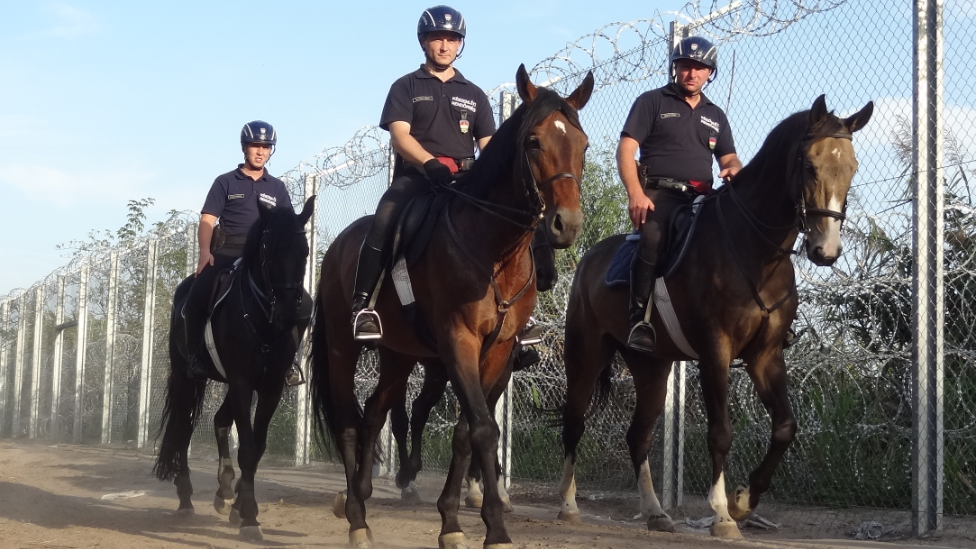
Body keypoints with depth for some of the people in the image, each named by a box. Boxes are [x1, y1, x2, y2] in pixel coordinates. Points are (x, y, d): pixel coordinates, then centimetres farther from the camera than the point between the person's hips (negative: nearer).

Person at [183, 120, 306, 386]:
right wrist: (205, 251, -16)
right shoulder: (225, 182, 8)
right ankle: (195, 356, -8)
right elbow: (207, 220, 1)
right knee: (197, 298, -22)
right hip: (227, 251, -2)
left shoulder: (277, 187, 16)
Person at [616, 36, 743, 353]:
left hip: (700, 198, 5)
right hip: (658, 194, -5)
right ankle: (640, 320, -31)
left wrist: (733, 169, -4)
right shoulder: (652, 102, 8)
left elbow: (728, 157, 24)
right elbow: (625, 150, -1)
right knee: (653, 239, -35)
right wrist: (636, 194, -16)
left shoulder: (715, 115, 24)